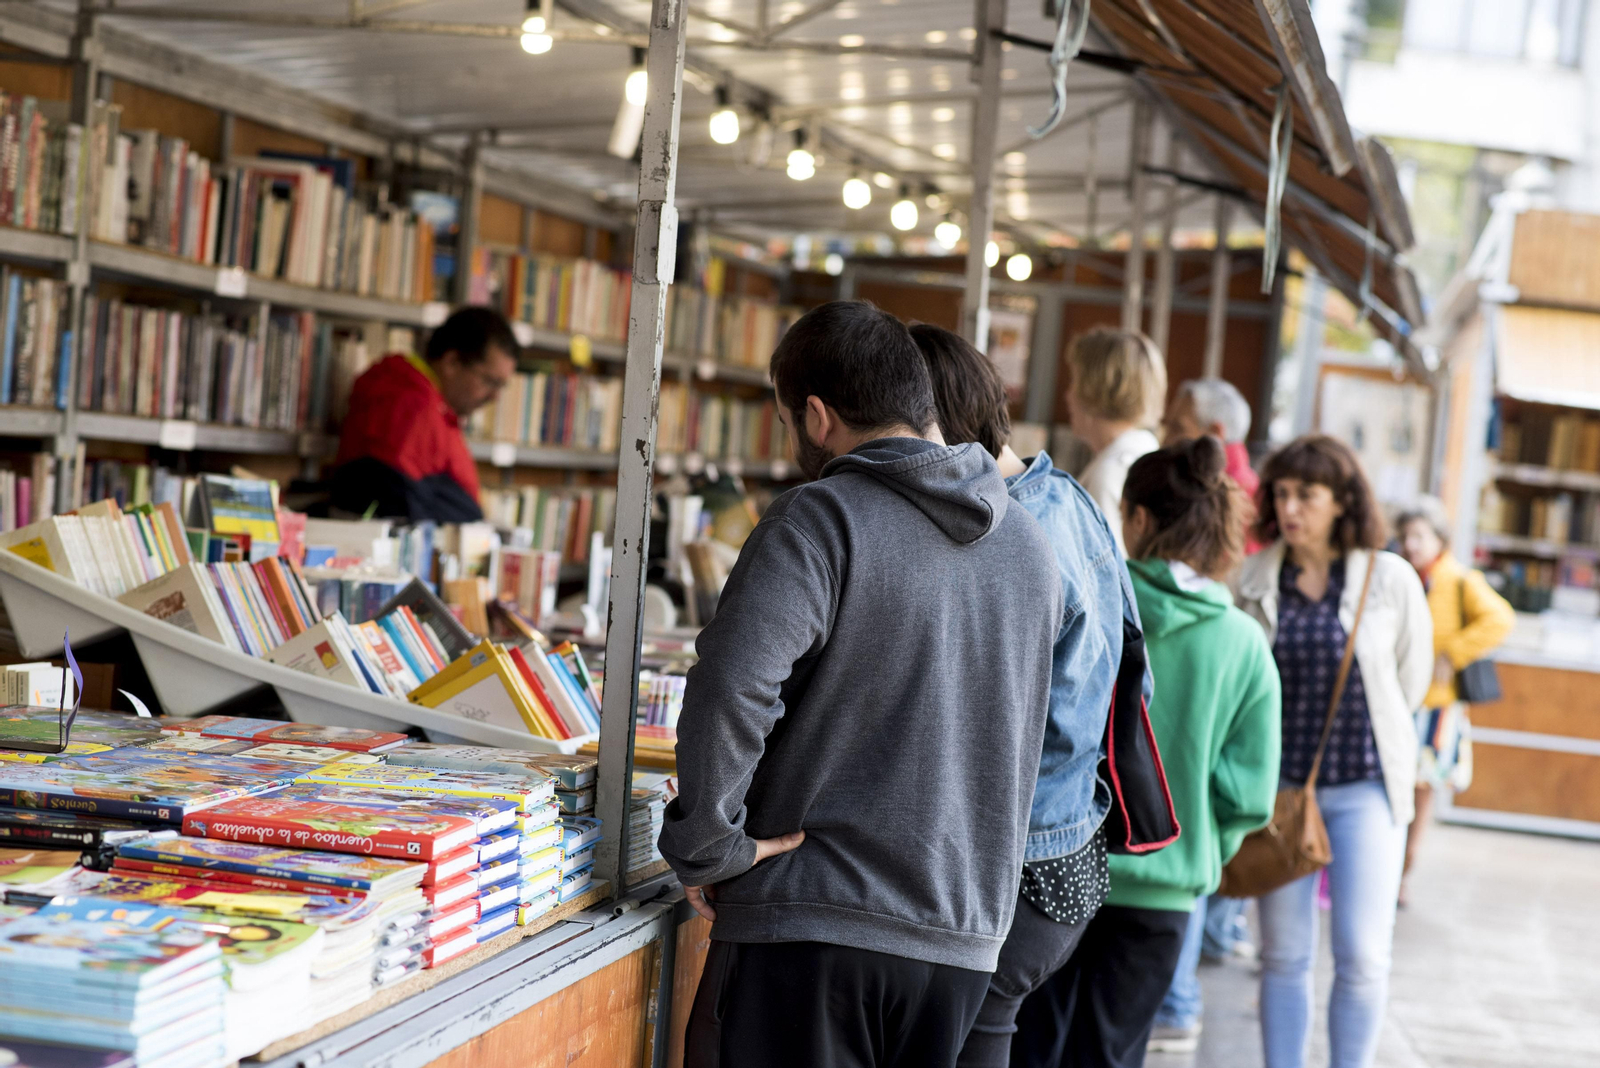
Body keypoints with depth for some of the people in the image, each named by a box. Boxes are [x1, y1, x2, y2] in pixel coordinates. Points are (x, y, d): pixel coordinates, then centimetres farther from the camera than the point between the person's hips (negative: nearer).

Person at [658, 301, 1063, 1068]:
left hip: (810, 926, -6)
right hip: (966, 934, 6)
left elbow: (729, 693, -23)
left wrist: (707, 850, -11)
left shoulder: (821, 521, -10)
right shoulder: (1029, 547, 12)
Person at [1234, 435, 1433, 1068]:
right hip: (1279, 783, 1)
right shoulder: (1252, 581, -3)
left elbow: (1411, 678, 9)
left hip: (1365, 785, -1)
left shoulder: (1390, 578, -5)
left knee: (1363, 955, -4)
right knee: (1283, 955, 7)